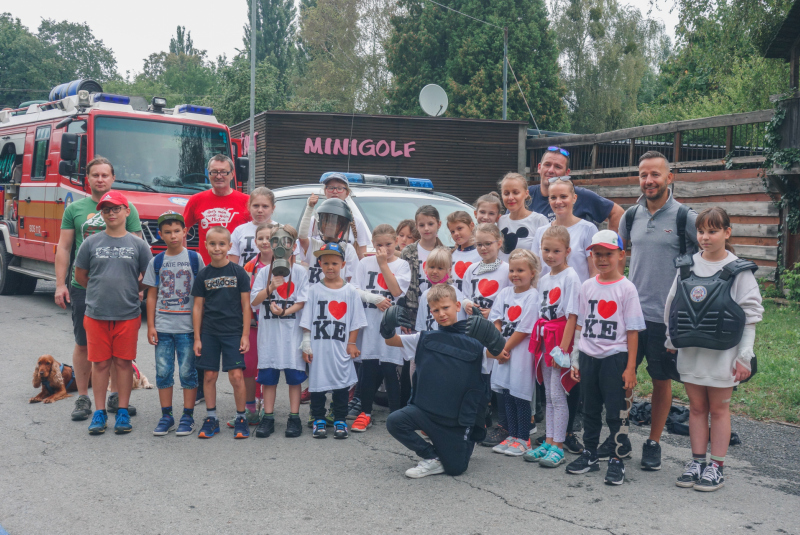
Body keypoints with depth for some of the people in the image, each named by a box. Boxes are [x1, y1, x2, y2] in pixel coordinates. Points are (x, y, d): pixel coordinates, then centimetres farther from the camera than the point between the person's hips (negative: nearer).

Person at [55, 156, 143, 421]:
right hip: (82, 287, 0)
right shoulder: (75, 209, 6)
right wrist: (60, 284, -1)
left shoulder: (127, 209, 4)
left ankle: (116, 397, 19)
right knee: (83, 344, 6)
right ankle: (83, 398, 16)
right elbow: (64, 248, 6)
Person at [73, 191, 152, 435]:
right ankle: (99, 412, 16)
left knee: (123, 362, 6)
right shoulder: (91, 242, 2)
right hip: (96, 314, 1)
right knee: (100, 363, 7)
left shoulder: (138, 244, 1)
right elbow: (80, 275, 11)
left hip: (128, 315, -1)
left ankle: (123, 412, 15)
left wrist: (131, 291, 5)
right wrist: (102, 290, 10)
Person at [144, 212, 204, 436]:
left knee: (187, 371, 1)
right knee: (163, 372, 5)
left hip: (188, 326, -2)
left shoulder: (194, 259, 1)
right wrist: (150, 325, 2)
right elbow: (152, 295, 8)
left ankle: (188, 417, 10)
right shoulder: (156, 261, 6)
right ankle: (166, 416, 16)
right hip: (163, 326, 2)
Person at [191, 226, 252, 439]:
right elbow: (198, 307, 8)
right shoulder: (203, 275, 5)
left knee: (236, 375, -6)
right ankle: (211, 419, 17)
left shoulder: (239, 272, 0)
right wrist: (197, 338, 4)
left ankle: (241, 419, 7)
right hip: (209, 332, 2)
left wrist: (245, 334, -4)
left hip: (233, 331, -2)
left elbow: (246, 305, 1)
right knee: (209, 375, 5)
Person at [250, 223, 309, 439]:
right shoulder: (264, 271, 7)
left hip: (292, 330, -2)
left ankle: (294, 418, 10)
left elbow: (302, 302, -4)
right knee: (268, 375, 5)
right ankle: (268, 418, 14)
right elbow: (254, 300, 0)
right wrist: (270, 287, -14)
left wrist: (284, 311, -18)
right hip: (268, 330, 2)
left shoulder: (300, 271, 1)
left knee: (294, 374, 1)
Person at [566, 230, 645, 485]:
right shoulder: (587, 287, 8)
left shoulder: (626, 288, -5)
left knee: (616, 411, 0)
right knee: (590, 409, 14)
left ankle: (617, 460, 10)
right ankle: (589, 455, 26)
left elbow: (632, 330, -6)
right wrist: (576, 359, 9)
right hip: (588, 356, 5)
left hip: (615, 357, -5)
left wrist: (630, 367, -10)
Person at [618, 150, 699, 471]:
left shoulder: (685, 217, -7)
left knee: (662, 379, 7)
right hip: (630, 310, 4)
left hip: (666, 315, -3)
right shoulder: (631, 216, 7)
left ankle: (653, 443, 20)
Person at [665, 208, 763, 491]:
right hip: (689, 351, 4)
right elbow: (671, 306, 12)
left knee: (719, 409, 6)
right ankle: (697, 461, 21)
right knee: (697, 407, 11)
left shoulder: (739, 271, -6)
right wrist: (670, 340, 11)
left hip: (722, 353, -4)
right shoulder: (687, 267, 5)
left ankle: (717, 466, 15)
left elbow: (750, 317, -5)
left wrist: (744, 356, -8)